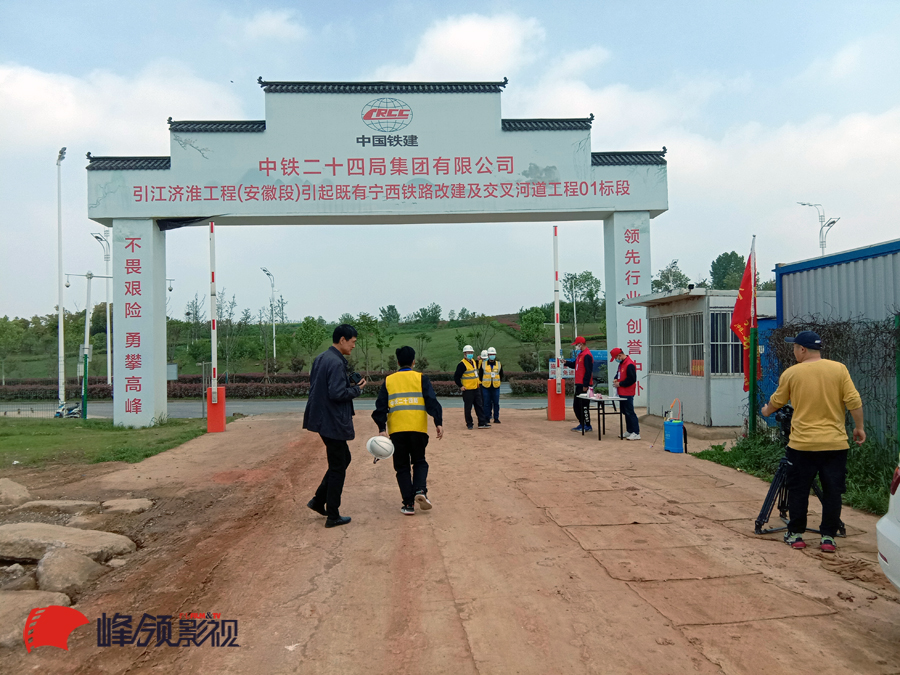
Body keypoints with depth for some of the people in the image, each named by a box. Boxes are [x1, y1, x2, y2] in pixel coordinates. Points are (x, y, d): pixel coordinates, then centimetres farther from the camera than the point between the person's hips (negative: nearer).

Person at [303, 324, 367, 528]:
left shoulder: (320, 358, 10)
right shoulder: (336, 363, -20)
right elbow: (337, 393, -26)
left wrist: (350, 384, 11)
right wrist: (356, 388, -8)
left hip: (321, 418, 10)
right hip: (334, 422, -10)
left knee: (343, 458, 22)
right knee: (338, 469, 3)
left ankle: (319, 500, 23)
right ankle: (332, 516, 12)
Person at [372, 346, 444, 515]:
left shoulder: (388, 380, 11)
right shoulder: (421, 378, 5)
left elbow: (381, 406, 4)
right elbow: (432, 401, -5)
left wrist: (382, 428, 2)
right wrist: (438, 423, -6)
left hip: (396, 430, 1)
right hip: (418, 428, -1)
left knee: (402, 467, 11)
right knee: (419, 462, 17)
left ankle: (408, 504, 6)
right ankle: (420, 490, -7)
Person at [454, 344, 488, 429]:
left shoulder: (473, 361, 11)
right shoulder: (462, 364, -14)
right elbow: (456, 377, -15)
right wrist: (460, 386, -15)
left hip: (476, 388, 8)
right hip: (467, 390, -8)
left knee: (479, 406, 8)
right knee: (468, 408, 1)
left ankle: (481, 423, 13)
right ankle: (469, 424, 11)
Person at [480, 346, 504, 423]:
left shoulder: (499, 364, 5)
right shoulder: (483, 364, 1)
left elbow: (501, 375, 14)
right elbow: (480, 375, 11)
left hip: (496, 387, 1)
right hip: (486, 387, -1)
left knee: (496, 403, 2)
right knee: (487, 403, 2)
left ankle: (496, 418, 9)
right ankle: (487, 419, 10)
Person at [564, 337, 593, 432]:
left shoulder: (587, 355, -16)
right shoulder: (580, 354, 16)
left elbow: (588, 371, -20)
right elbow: (575, 364, 25)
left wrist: (585, 385, -21)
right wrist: (566, 362, 8)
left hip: (584, 385, -10)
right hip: (579, 385, 10)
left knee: (584, 406, -5)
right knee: (576, 405, 15)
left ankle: (587, 426, 4)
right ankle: (582, 424, 24)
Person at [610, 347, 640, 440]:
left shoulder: (629, 365, -19)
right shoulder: (621, 363, 13)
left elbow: (632, 379, -22)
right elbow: (619, 373, 28)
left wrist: (620, 384, -14)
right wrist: (616, 379, 6)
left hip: (627, 394, -10)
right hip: (622, 393, 10)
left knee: (630, 412, -8)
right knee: (625, 412, 15)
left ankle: (636, 433, -5)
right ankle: (629, 431, 23)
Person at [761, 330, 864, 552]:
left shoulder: (791, 373, -3)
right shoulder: (839, 369, -2)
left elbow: (777, 401, 8)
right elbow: (854, 401, -5)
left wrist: (767, 411, 29)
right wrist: (859, 427, 8)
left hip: (802, 444, -1)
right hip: (836, 443, 1)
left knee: (798, 491, 10)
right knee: (832, 492, 9)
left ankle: (795, 534, 16)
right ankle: (828, 537, 12)